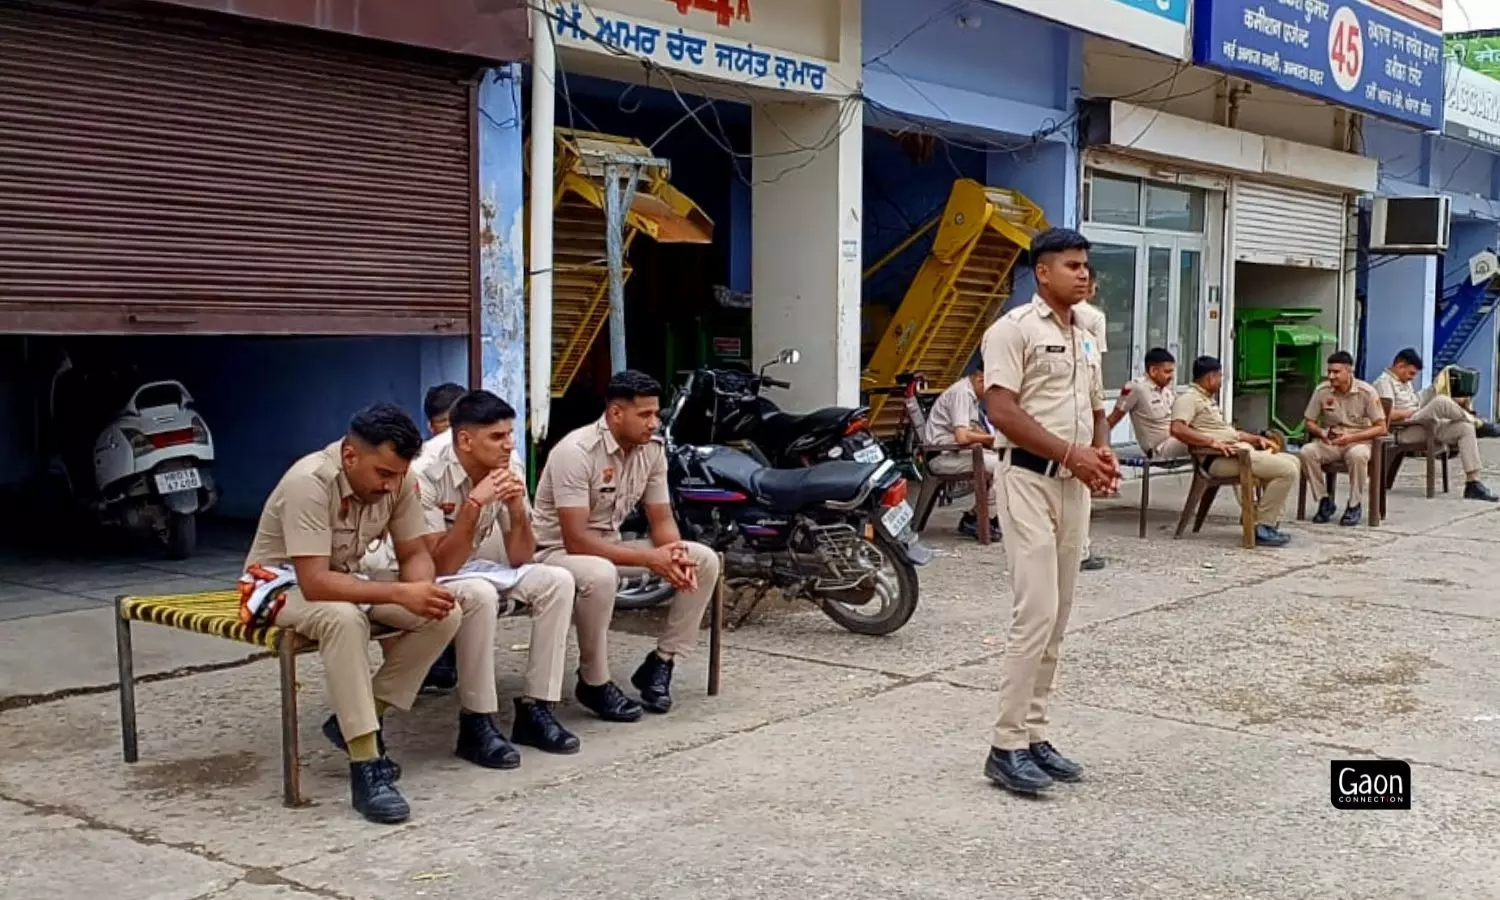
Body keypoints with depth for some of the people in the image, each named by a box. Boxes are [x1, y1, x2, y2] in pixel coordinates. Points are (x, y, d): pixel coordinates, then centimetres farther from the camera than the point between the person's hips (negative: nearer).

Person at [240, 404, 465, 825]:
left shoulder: (398, 480, -14)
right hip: (284, 583, -6)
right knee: (344, 618, -40)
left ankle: (358, 721, -2)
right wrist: (400, 593, -44)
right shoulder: (310, 483, -32)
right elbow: (314, 583, -38)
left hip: (346, 578, 6)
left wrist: (424, 589, -30)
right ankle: (366, 767, -34)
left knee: (445, 613, -16)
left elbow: (414, 554, -6)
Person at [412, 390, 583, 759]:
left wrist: (517, 507, -23)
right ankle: (476, 724, -24)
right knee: (480, 595, -36)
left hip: (477, 570, 6)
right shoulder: (427, 478, -25)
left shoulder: (509, 469, -8)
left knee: (557, 581, -14)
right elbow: (441, 567, -29)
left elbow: (520, 559, -5)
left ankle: (535, 709, -11)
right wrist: (475, 503, -35)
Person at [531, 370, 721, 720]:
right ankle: (594, 682, -19)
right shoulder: (576, 451, -26)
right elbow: (576, 540, -30)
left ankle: (660, 663, 2)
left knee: (705, 560, -6)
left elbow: (662, 520, 2)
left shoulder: (652, 449, -4)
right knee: (600, 575, -41)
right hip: (558, 550, -7)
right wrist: (649, 559, -31)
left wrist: (677, 556, -22)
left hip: (611, 544, 7)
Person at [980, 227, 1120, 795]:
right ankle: (1007, 745, -7)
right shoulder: (1014, 329, -8)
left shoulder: (1085, 340, 18)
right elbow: (1001, 410, -17)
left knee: (1056, 618, 9)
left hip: (1074, 486, 8)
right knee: (1036, 613, -13)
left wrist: (1102, 454, 3)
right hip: (1029, 479, -8)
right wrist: (1071, 453, -20)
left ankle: (1034, 734, 16)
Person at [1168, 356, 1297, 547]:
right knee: (1287, 470, -19)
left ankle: (1271, 523, 7)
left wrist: (1256, 438, 15)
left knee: (1291, 462, 13)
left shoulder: (1208, 400, 27)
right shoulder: (1189, 398, -7)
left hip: (1240, 451, 11)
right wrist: (1213, 442, -28)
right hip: (1220, 459, -11)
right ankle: (1263, 529, -14)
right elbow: (1178, 429, -25)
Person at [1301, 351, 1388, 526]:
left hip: (1358, 440, -3)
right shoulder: (1322, 391, -4)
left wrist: (1351, 437, -21)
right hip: (1329, 441, 3)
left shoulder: (1366, 392, -10)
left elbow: (1381, 428, -9)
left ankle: (1355, 505, -17)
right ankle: (1324, 500, -11)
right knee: (1307, 452, -29)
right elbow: (1309, 422, 6)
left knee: (1358, 455, -39)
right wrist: (1320, 432, -18)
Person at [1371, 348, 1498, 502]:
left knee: (1465, 428, -9)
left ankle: (1473, 484, -14)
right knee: (1441, 401, -28)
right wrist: (1414, 411, -11)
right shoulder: (1384, 382, -7)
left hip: (1426, 425, 10)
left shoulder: (1405, 383, 24)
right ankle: (1477, 422, 1)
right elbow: (1388, 414, -21)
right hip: (1404, 431, -10)